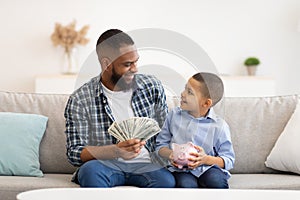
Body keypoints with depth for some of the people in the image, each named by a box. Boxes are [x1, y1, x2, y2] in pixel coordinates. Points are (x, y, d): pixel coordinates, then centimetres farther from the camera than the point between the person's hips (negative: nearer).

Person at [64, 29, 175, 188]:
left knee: (167, 181, -33)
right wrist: (116, 151, -25)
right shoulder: (80, 100, -4)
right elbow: (74, 153, -8)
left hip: (146, 164, 1)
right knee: (90, 170, -35)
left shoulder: (152, 87, 5)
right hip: (105, 164, 0)